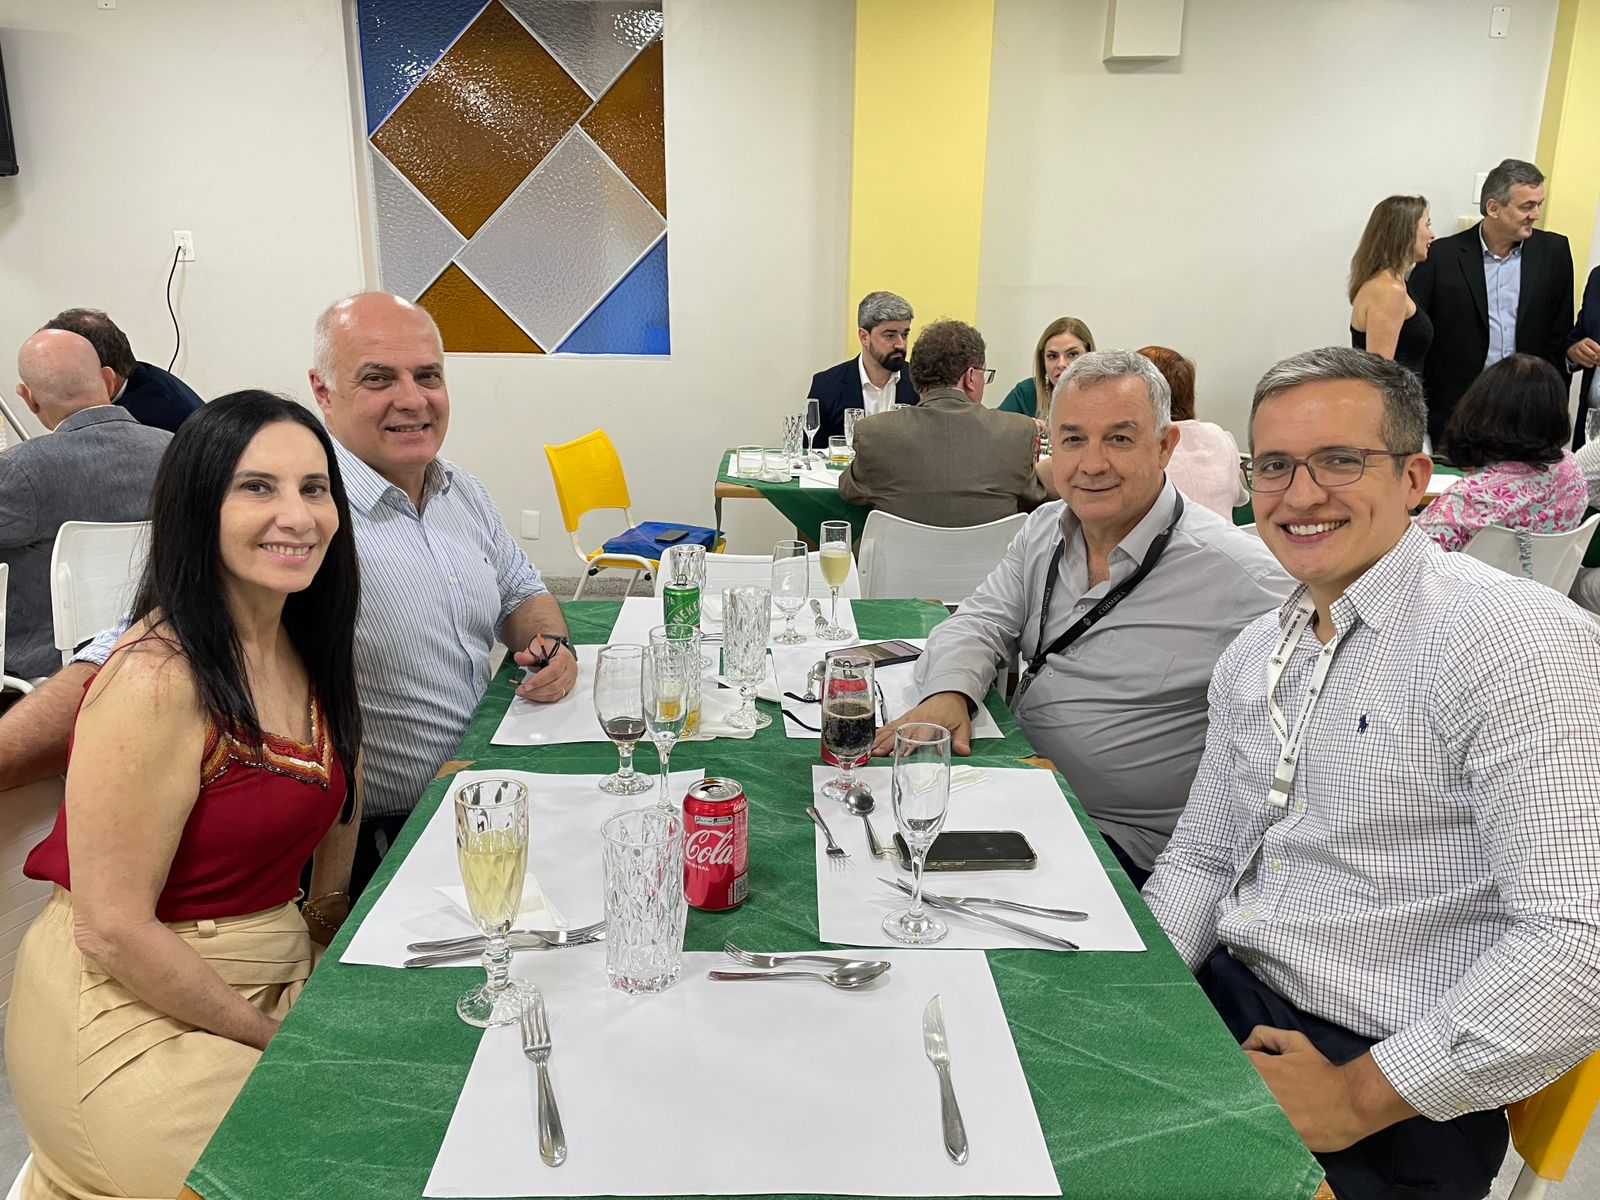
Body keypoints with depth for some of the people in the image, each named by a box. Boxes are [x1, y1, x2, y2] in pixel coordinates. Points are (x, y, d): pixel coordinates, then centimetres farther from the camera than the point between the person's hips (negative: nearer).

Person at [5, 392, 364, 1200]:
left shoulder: (307, 651, 2)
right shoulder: (157, 680, -23)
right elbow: (114, 931, -21)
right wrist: (283, 1040, -13)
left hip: (275, 976, 7)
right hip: (133, 1005, -7)